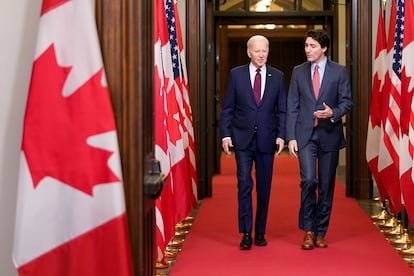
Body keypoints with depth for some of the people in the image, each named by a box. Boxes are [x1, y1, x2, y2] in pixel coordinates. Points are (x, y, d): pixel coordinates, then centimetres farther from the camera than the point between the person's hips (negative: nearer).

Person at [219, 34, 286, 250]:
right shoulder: (236, 74, 2)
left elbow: (282, 110, 7)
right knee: (244, 184, -7)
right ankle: (246, 233, -3)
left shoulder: (277, 76, 6)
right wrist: (225, 135, -5)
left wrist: (281, 135, -4)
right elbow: (227, 108, 3)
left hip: (267, 140, 2)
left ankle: (260, 232, 18)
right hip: (242, 139, -1)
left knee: (264, 188, 7)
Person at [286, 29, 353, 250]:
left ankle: (321, 232, 16)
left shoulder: (339, 71, 3)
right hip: (305, 135, 0)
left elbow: (347, 101, 3)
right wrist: (291, 137, -2)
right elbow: (292, 106, 5)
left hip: (329, 134, 0)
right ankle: (308, 231, 1)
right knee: (308, 180, -13)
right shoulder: (298, 72, 7)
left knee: (326, 185, 5)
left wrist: (333, 113, -19)